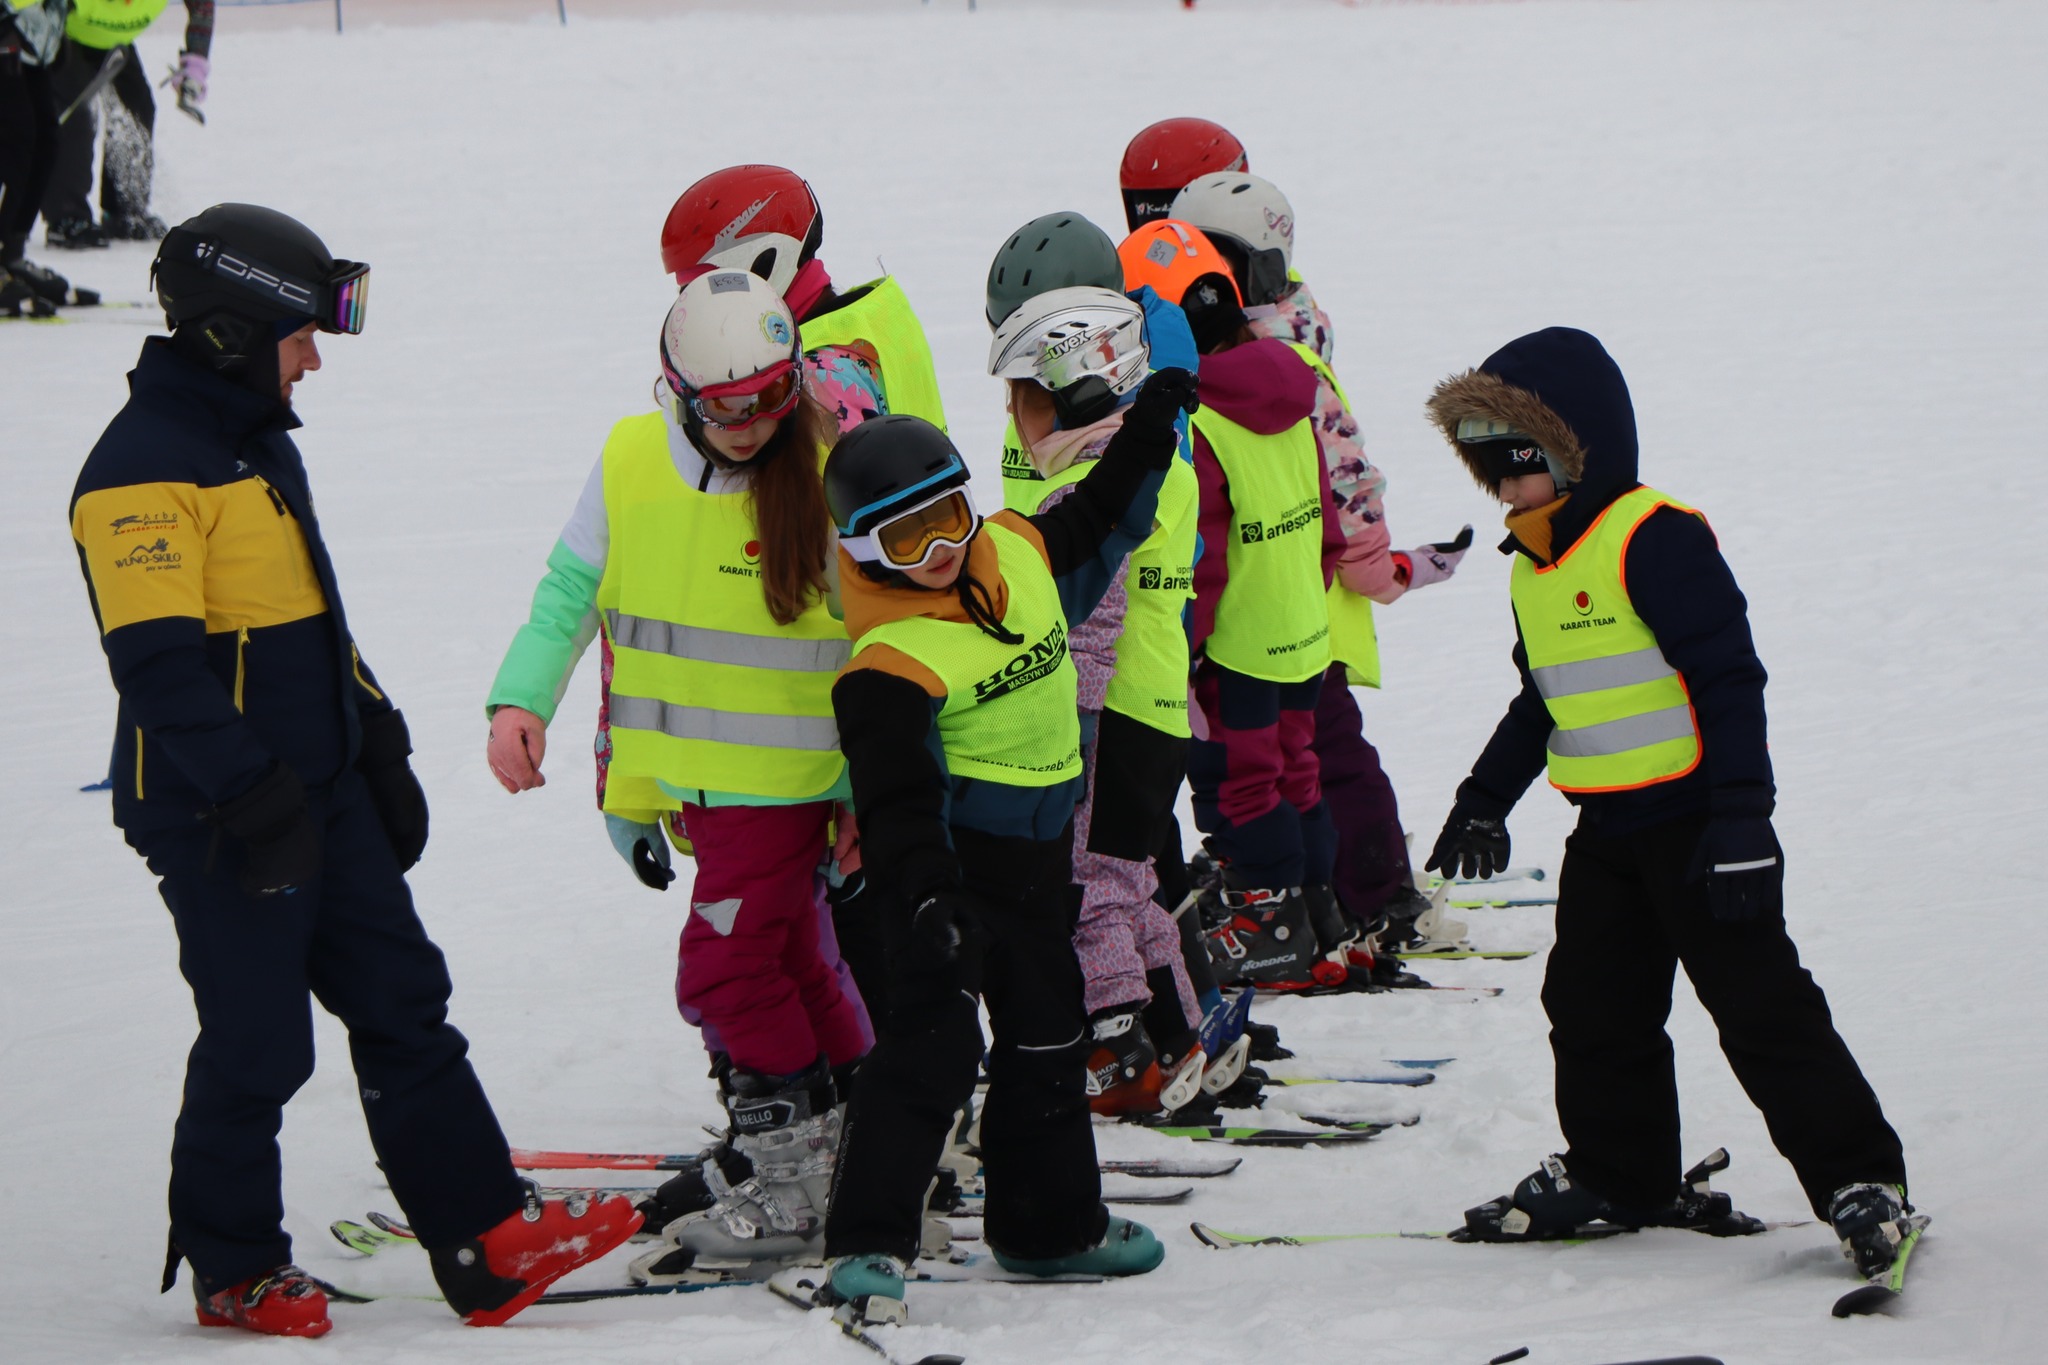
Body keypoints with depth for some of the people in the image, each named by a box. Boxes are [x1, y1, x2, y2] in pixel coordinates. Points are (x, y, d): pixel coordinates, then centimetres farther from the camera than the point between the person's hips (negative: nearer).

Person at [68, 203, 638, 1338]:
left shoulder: (261, 442, 14)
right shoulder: (143, 470, -17)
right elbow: (157, 663, -22)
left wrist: (378, 744, 22)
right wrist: (252, 797, -24)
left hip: (321, 792, 9)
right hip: (218, 817, -9)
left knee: (402, 1001, 7)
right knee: (258, 1044, -2)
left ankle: (488, 1242, 9)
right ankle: (232, 1271, 15)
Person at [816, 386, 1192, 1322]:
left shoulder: (1020, 554, -1)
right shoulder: (889, 664, -24)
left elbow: (1098, 527, 21)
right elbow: (896, 794, -29)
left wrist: (1147, 434, 18)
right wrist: (921, 895, -40)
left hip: (1036, 865, 8)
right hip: (947, 868, -8)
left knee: (1046, 1043, 19)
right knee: (931, 1042, -18)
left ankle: (1050, 1224, 34)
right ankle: (867, 1243, -16)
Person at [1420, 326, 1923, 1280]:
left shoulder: (1655, 539, -16)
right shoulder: (1532, 570, 13)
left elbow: (1729, 680, -19)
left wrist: (1740, 817, -22)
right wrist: (1487, 798, 32)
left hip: (1693, 817, -9)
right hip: (1605, 832, 9)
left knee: (1759, 1004, -8)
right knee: (1592, 1009, 12)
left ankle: (1859, 1178, -2)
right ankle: (1617, 1174, 28)